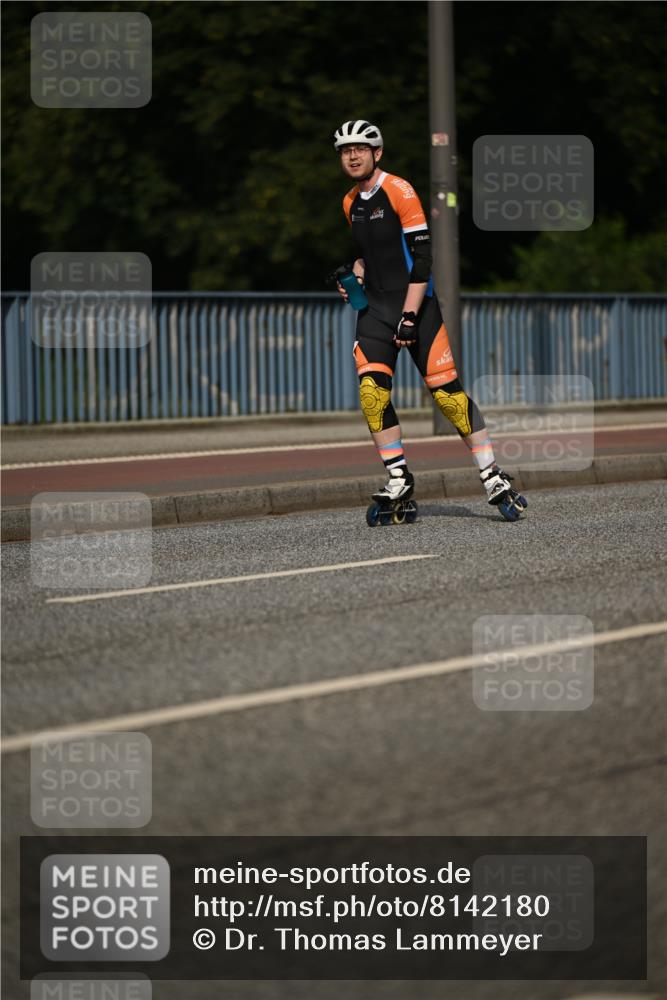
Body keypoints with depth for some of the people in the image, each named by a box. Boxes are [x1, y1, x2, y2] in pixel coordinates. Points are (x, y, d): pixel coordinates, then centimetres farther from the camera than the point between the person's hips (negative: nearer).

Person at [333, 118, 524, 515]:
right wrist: (355, 276, 6)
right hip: (375, 307, 6)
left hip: (416, 304, -6)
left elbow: (422, 256, -16)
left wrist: (410, 315, -21)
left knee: (446, 391, -8)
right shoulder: (351, 203, 12)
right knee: (372, 391, -12)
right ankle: (399, 479, -2)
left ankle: (492, 474, 0)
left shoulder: (399, 191, -11)